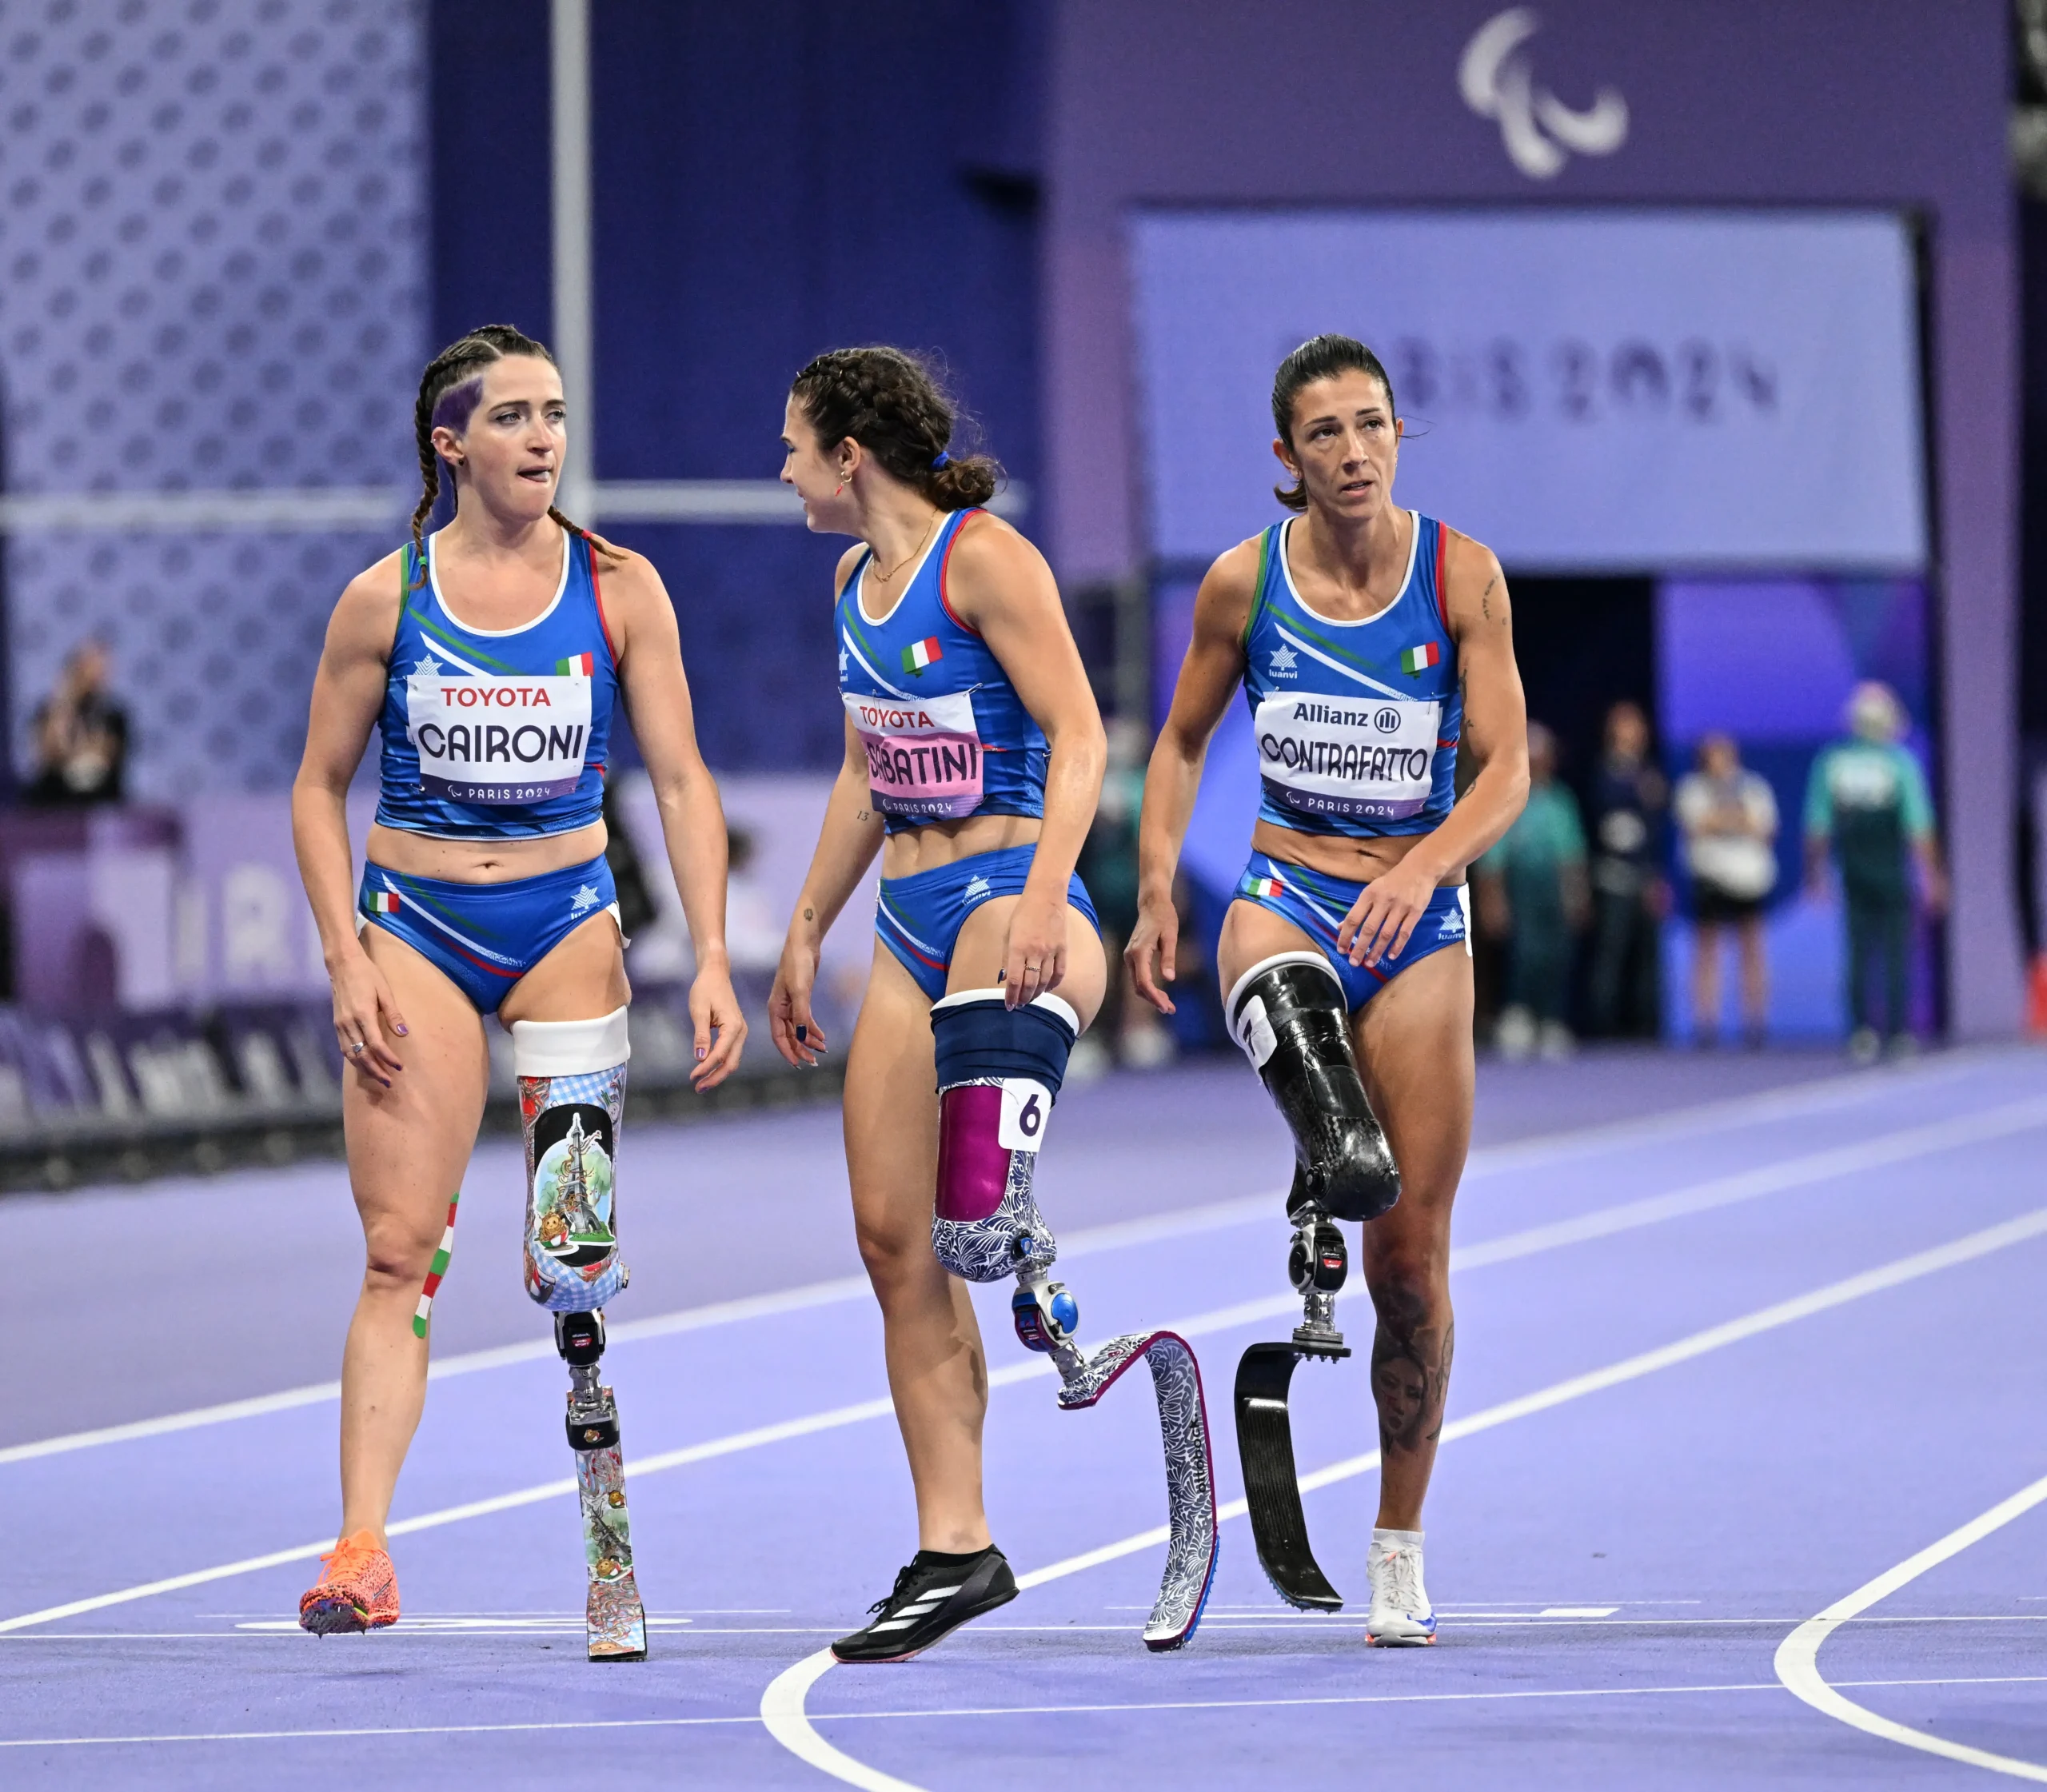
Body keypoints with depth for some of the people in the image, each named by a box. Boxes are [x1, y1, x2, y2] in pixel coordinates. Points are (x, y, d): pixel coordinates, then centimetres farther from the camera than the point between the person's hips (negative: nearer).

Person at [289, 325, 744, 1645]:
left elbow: (683, 782, 0)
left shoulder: (619, 588, -1)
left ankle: (612, 1528, 6)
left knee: (575, 1252, -7)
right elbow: (320, 790, 5)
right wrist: (349, 964, -4)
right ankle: (363, 1550, -11)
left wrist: (712, 962, -8)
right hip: (414, 929, 0)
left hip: (567, 926, 0)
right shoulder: (386, 599, -2)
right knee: (400, 1250, -7)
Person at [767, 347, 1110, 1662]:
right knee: (894, 1242, 4)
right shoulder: (858, 579, 17)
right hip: (912, 927, 8)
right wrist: (806, 933, 26)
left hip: (1009, 899, -8)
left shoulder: (984, 558, -9)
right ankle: (954, 1550, 7)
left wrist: (1042, 901, -28)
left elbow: (1080, 735, -16)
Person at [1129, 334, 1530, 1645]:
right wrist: (1156, 890, -1)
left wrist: (1421, 871, -28)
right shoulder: (1245, 581, -2)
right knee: (1277, 989, -42)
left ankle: (1401, 1548, 12)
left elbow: (1507, 770, -10)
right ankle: (1333, 1146, -62)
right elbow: (1183, 742, 11)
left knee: (1412, 1255, 1)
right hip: (1288, 888, 1)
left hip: (1419, 916, -1)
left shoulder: (1463, 575, -6)